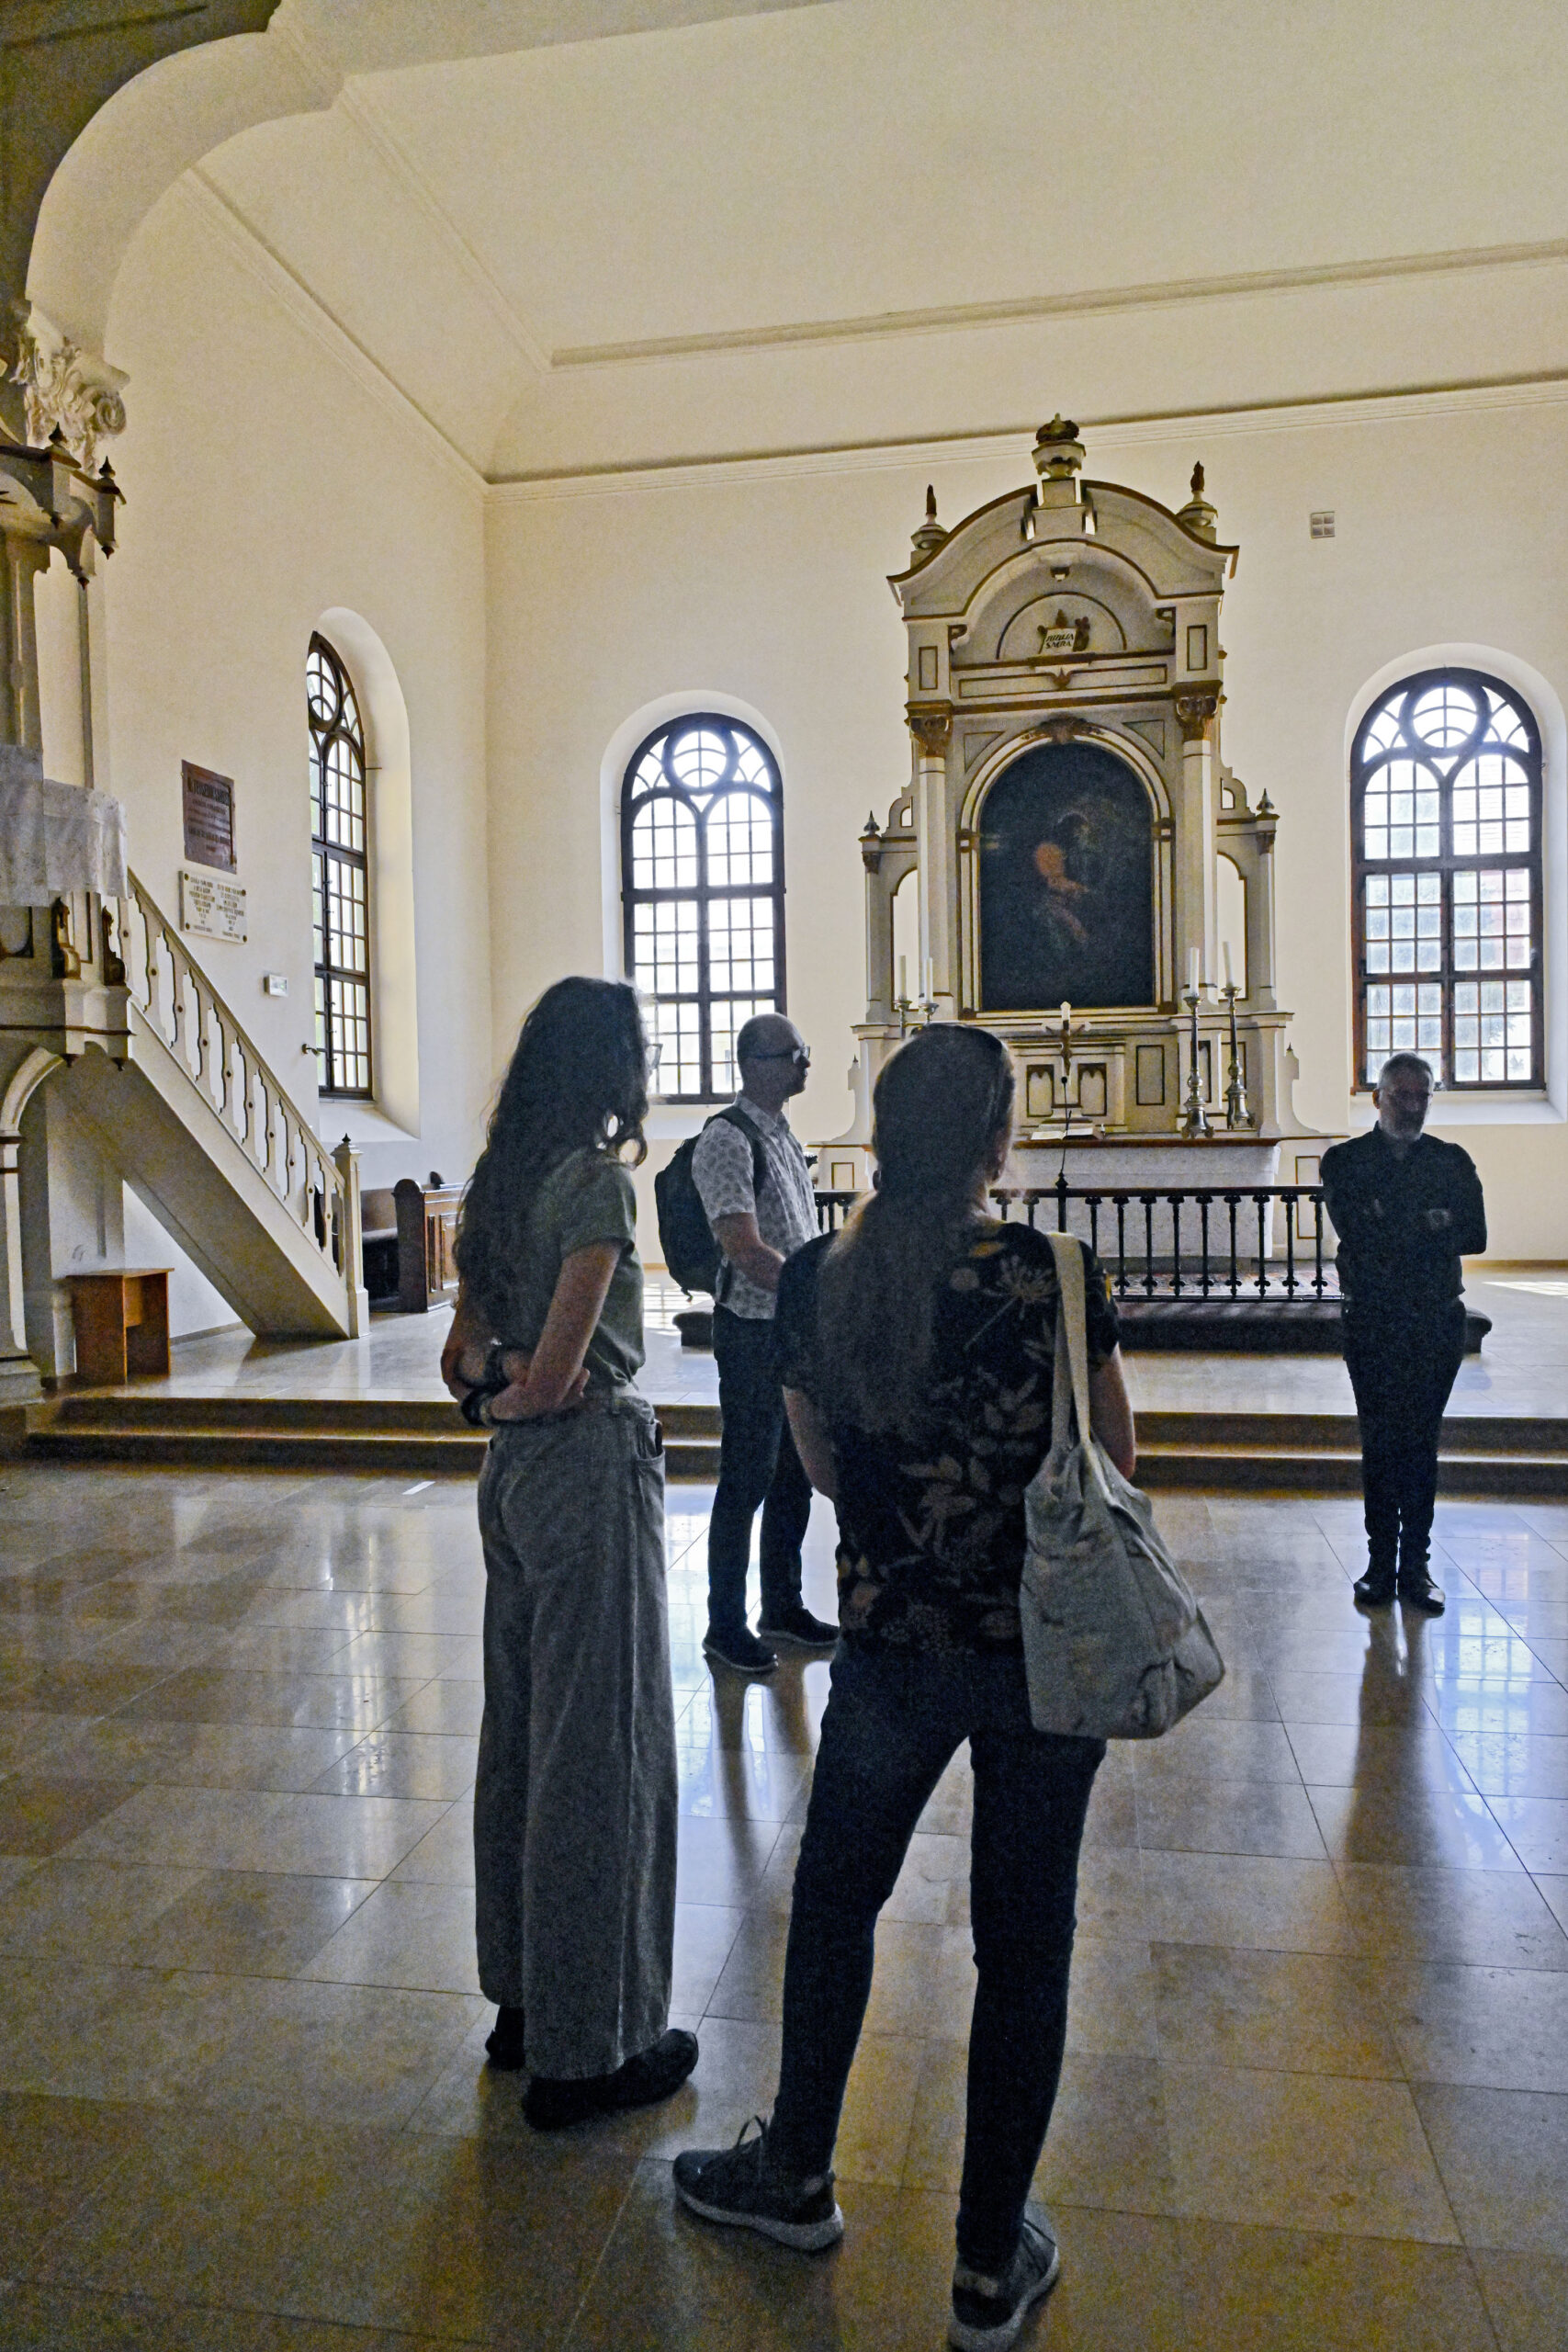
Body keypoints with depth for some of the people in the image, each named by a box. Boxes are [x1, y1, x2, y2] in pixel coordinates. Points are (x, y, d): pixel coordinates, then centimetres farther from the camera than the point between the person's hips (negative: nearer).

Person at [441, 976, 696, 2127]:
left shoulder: (502, 1180, 9)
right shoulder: (596, 1180, -17)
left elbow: (463, 1354, 12)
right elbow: (556, 1377, -20)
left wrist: (493, 1382, -6)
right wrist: (514, 1398, -2)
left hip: (516, 1473, 9)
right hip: (592, 1470, -9)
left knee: (523, 1731, 18)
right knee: (602, 1751, 3)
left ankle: (523, 1998, 35)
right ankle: (587, 2046, 19)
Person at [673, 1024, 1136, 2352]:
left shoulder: (817, 1282, -8)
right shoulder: (1053, 1275, -17)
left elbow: (824, 1468, 3)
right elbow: (1113, 1470, -6)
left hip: (890, 1642, 2)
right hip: (1046, 1646, -1)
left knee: (836, 1900, 24)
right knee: (1023, 1944, 16)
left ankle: (797, 2180, 44)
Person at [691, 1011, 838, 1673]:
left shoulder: (783, 1135, 14)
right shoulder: (727, 1140, -15)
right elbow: (749, 1254, -22)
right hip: (754, 1329, -9)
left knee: (795, 1476, 16)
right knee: (746, 1481, -1)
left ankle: (783, 1607, 30)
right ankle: (725, 1625, 13)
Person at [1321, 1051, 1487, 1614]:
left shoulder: (1453, 1161, 9)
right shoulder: (1343, 1161, 2)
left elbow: (1474, 1236, -2)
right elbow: (1357, 1237, -12)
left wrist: (1393, 1231, -11)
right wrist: (1429, 1228, -8)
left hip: (1437, 1320, 2)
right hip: (1371, 1321, -1)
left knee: (1422, 1442, 5)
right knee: (1380, 1442, 4)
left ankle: (1416, 1563, 12)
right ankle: (1381, 1562, 11)